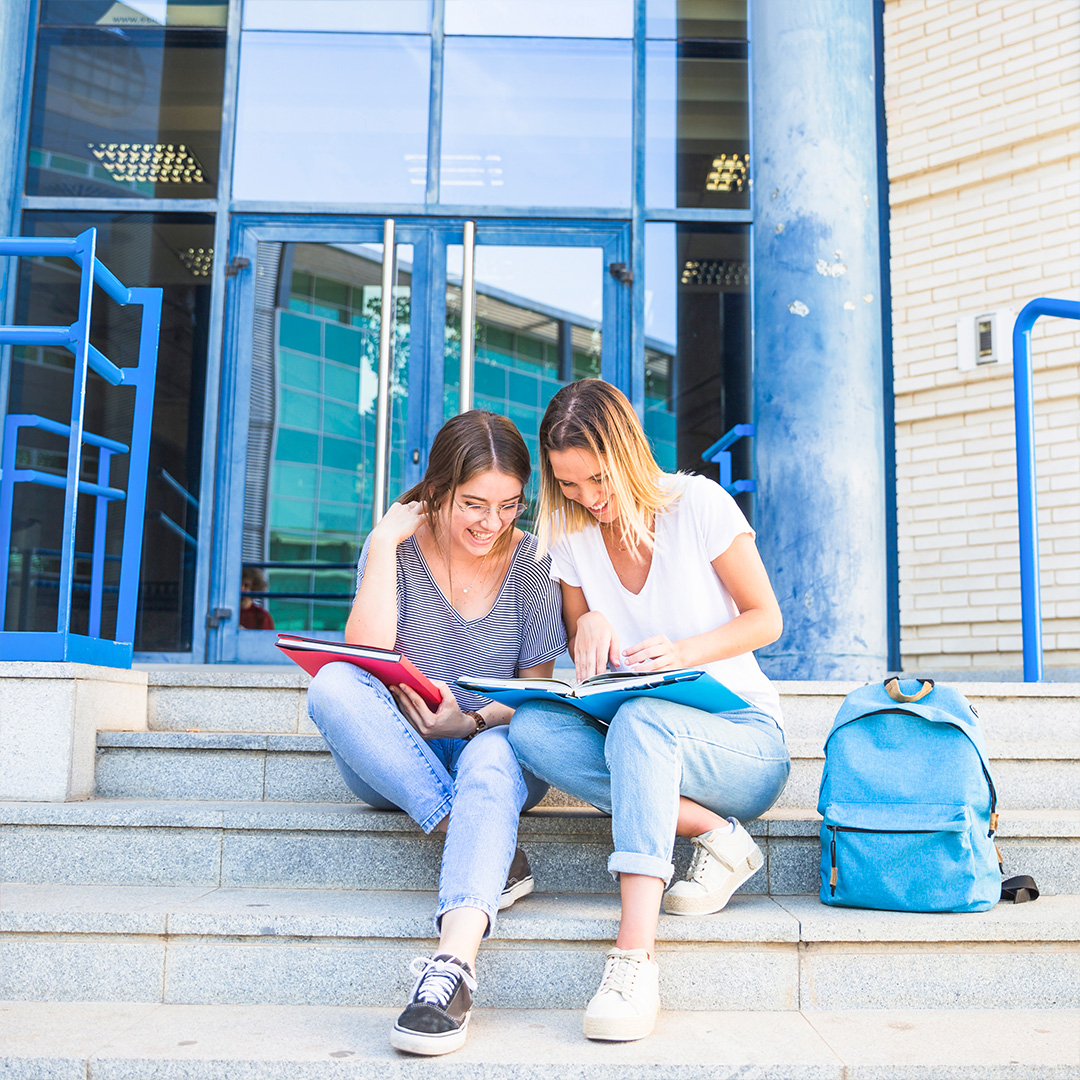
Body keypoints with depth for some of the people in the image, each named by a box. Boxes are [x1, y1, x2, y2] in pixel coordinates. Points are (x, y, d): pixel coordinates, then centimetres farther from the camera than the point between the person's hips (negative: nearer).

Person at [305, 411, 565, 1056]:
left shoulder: (532, 559, -1)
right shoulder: (396, 548, -1)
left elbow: (536, 690, -2)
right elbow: (367, 655, -15)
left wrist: (472, 721, -22)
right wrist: (385, 542, -16)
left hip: (498, 744, -1)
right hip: (395, 763, 2)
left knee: (491, 760, -37)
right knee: (333, 683, -29)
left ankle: (454, 962, -51)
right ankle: (495, 854, -32)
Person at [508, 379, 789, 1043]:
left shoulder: (699, 504, -7)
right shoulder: (569, 534, 5)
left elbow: (765, 619, -3)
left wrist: (683, 651, -21)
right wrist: (589, 625, -12)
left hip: (743, 737, -4)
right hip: (636, 738, 4)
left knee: (640, 720, -38)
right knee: (531, 727, -27)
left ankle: (635, 956, -45)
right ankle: (714, 833, -22)